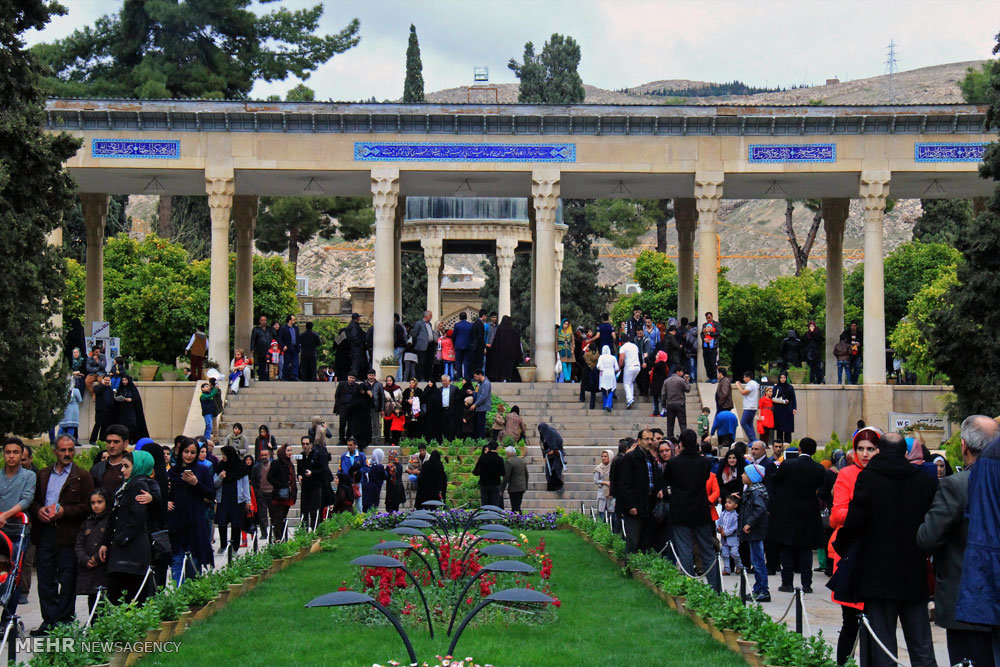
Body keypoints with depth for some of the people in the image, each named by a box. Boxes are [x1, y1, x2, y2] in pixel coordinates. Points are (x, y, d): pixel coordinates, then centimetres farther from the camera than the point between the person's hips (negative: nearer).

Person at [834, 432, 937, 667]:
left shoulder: (868, 478, -7)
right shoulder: (926, 481, 3)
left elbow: (854, 522, -12)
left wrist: (841, 545, 5)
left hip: (879, 577, -3)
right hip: (915, 575, 3)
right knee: (922, 647, 10)